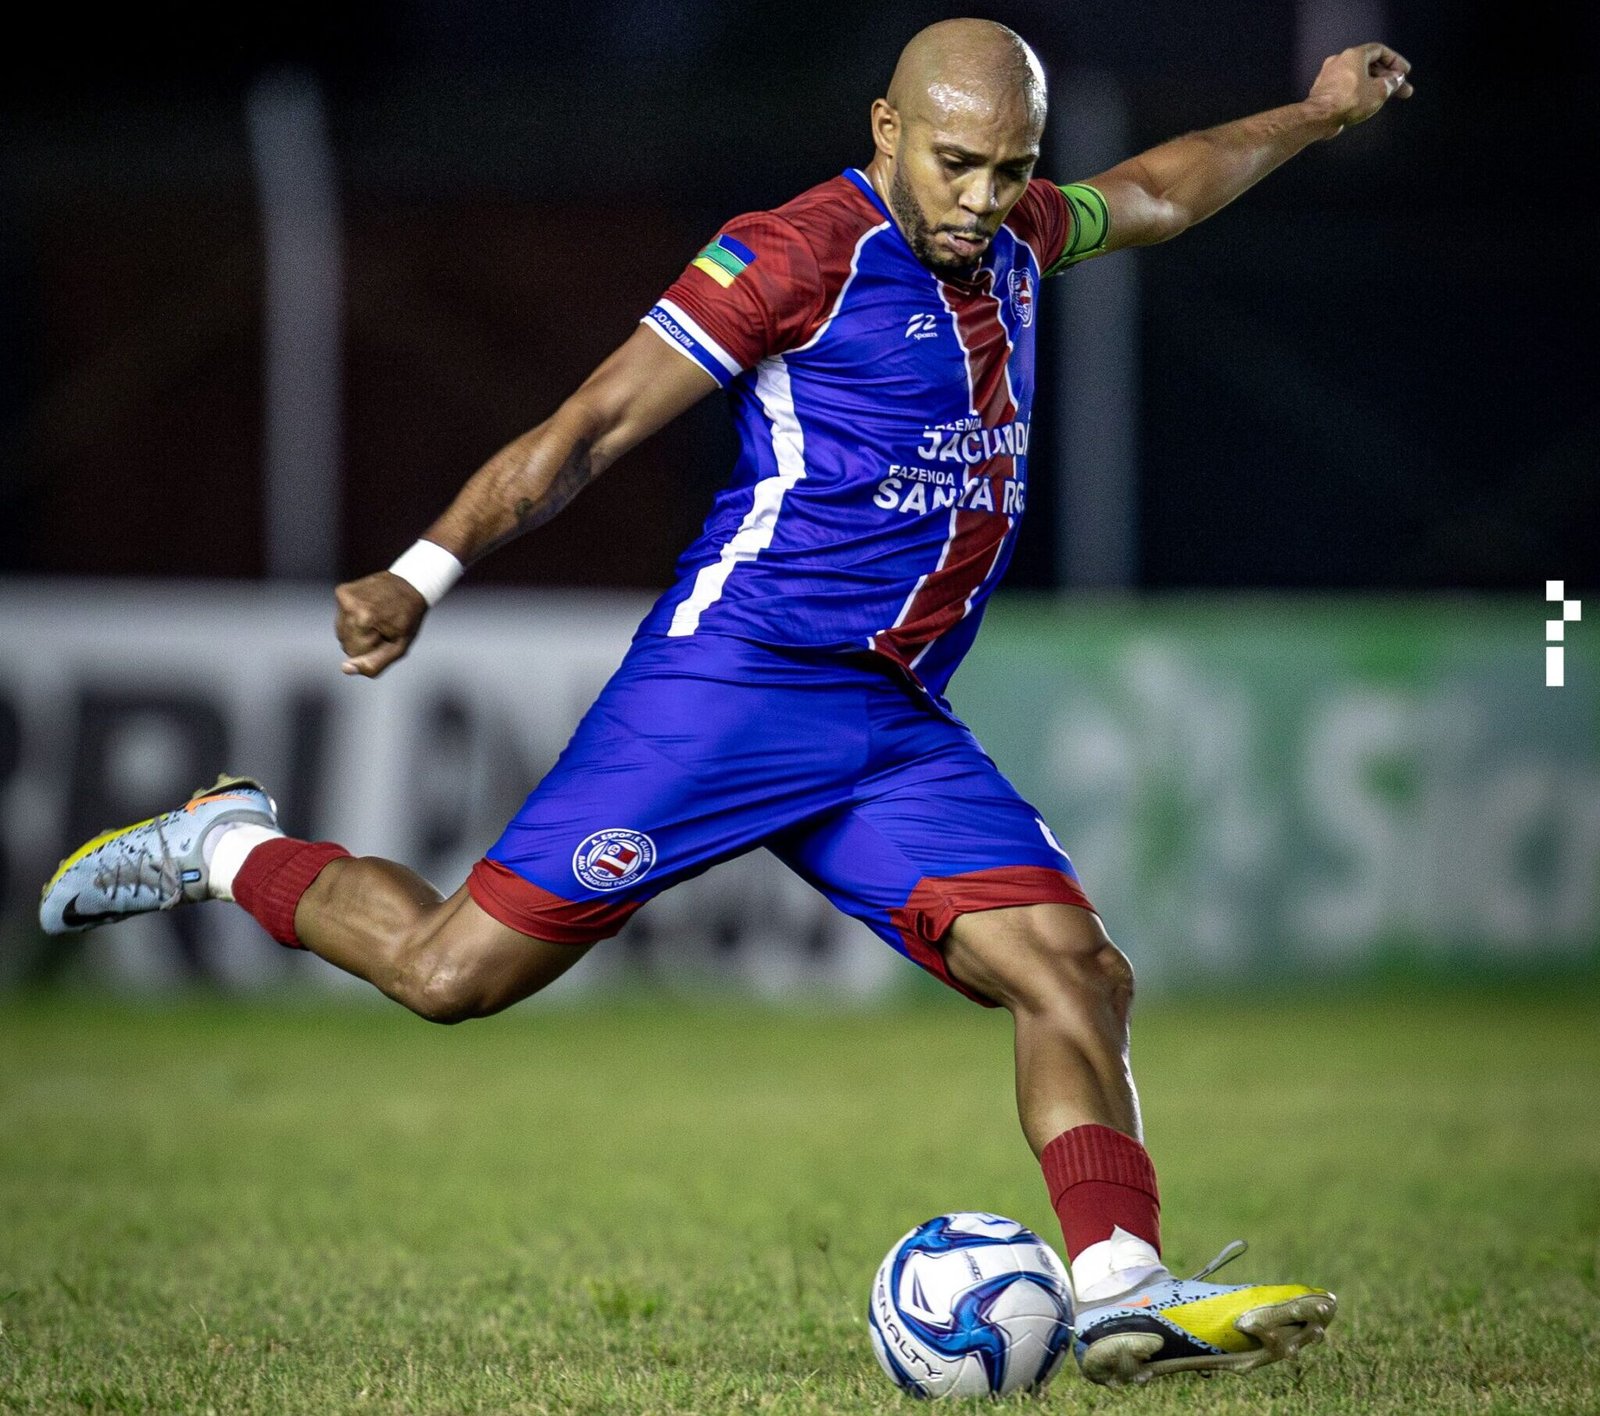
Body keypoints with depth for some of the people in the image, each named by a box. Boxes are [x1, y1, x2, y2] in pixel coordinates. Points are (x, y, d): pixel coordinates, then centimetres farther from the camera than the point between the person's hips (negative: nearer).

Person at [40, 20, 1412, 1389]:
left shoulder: (1007, 239, 14)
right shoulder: (802, 251, -9)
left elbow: (1151, 194, 38)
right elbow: (592, 425, -11)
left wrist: (1315, 114, 42)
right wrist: (424, 572, -20)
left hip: (895, 726, 7)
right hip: (735, 675, -7)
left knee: (1074, 971, -12)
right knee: (454, 970, -8)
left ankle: (1121, 1291, -16)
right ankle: (231, 846, 17)